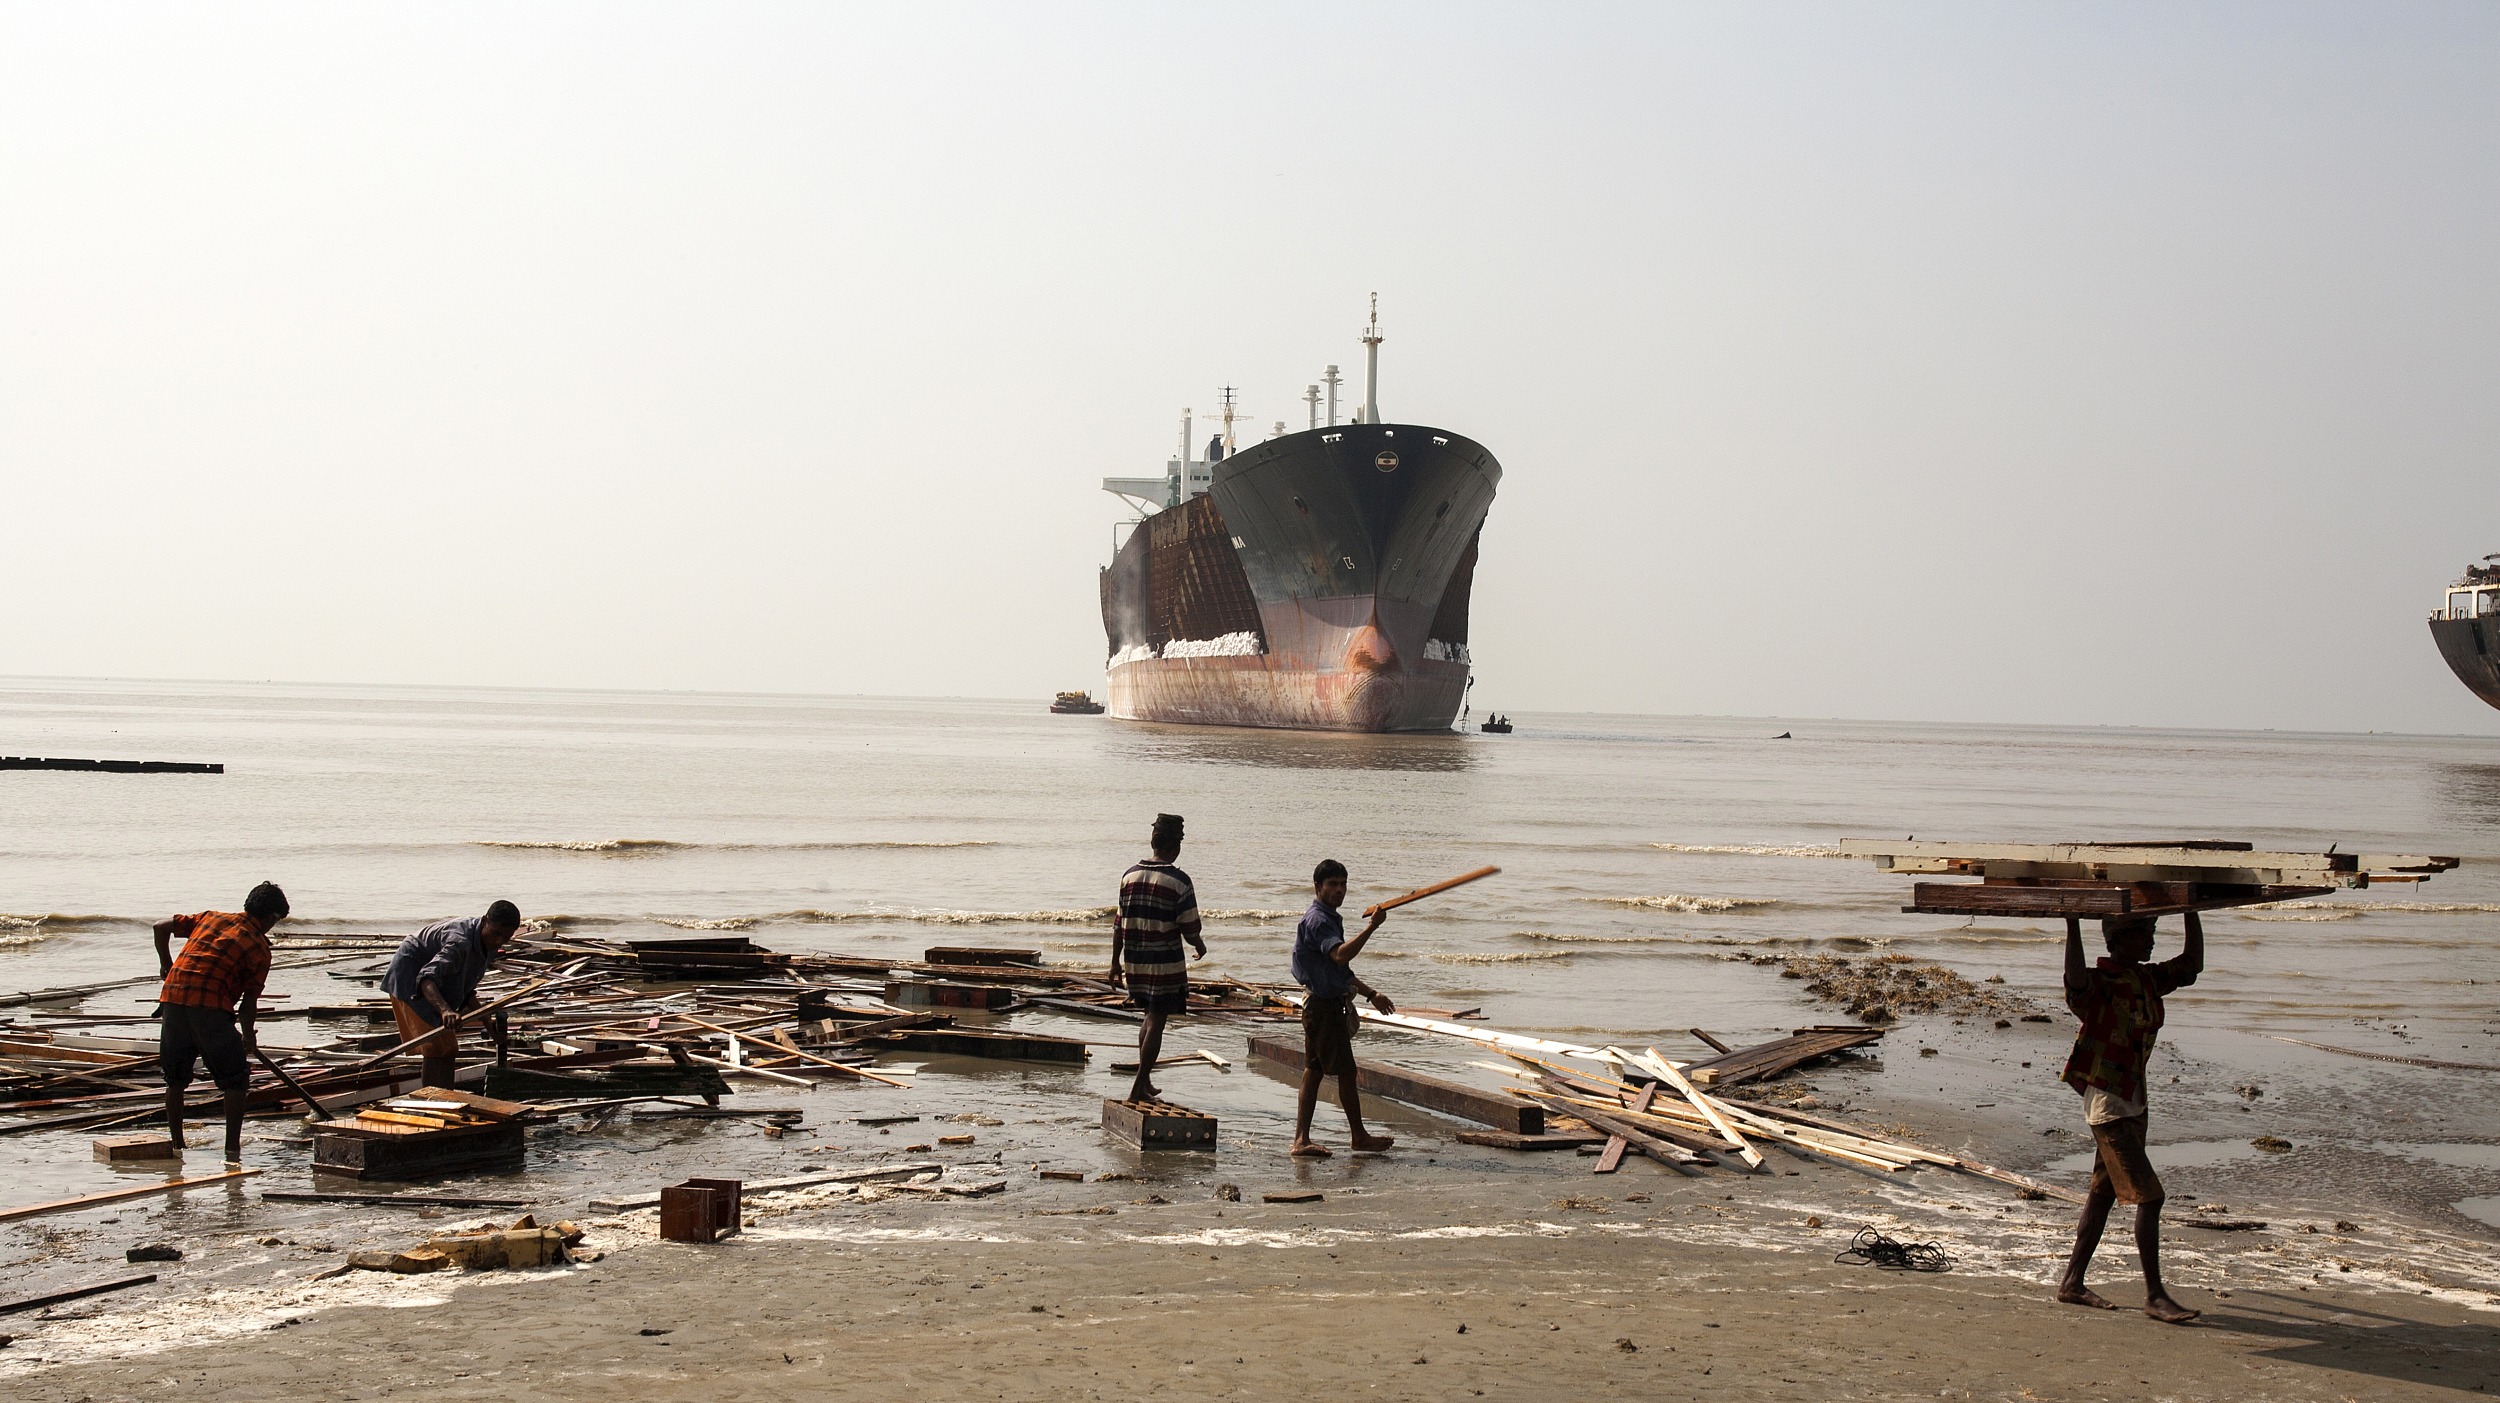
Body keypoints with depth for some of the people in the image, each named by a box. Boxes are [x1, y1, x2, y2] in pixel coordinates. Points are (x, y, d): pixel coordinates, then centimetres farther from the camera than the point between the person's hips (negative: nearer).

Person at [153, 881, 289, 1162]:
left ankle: (176, 1143, 24)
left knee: (175, 1078, 19)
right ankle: (232, 1148, 2)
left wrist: (166, 963, 31)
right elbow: (249, 1001, 4)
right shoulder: (259, 947, 4)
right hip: (210, 1006, -5)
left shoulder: (211, 917, 19)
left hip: (173, 997, 5)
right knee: (235, 1080, 6)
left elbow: (161, 927, 18)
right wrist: (249, 1036, 20)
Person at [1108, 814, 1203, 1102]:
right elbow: (1189, 929, -11)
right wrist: (1200, 946, 11)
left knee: (1151, 1016, 22)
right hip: (1166, 964, -5)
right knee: (1157, 1022, 1)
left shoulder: (1130, 875, 3)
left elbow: (1119, 924, 7)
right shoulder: (1179, 881, -12)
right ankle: (1139, 1086, -1)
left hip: (1135, 960, 6)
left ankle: (1145, 1079, 23)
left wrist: (1115, 962, 14)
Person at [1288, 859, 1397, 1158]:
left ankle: (1301, 1140, 7)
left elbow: (1340, 970, 27)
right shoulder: (1317, 920, -15)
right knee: (1345, 1072, -1)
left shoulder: (1330, 919, 19)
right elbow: (1341, 955, -33)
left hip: (1329, 1003, 11)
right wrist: (1371, 927, -38)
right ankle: (1360, 1136, 9)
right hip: (1324, 1006, -11)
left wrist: (1371, 993, 27)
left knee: (1313, 1072, 7)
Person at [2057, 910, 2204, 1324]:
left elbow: (2192, 964, 17)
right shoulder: (2099, 982, -17)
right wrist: (2072, 927, -47)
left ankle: (2072, 1282, 22)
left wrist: (2192, 911, 11)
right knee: (2148, 1196, -11)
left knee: (2105, 1192, 13)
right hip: (2106, 1103, -9)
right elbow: (2077, 982, -40)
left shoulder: (2149, 979, 9)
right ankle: (2155, 1295, -6)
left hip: (2133, 1102, 9)